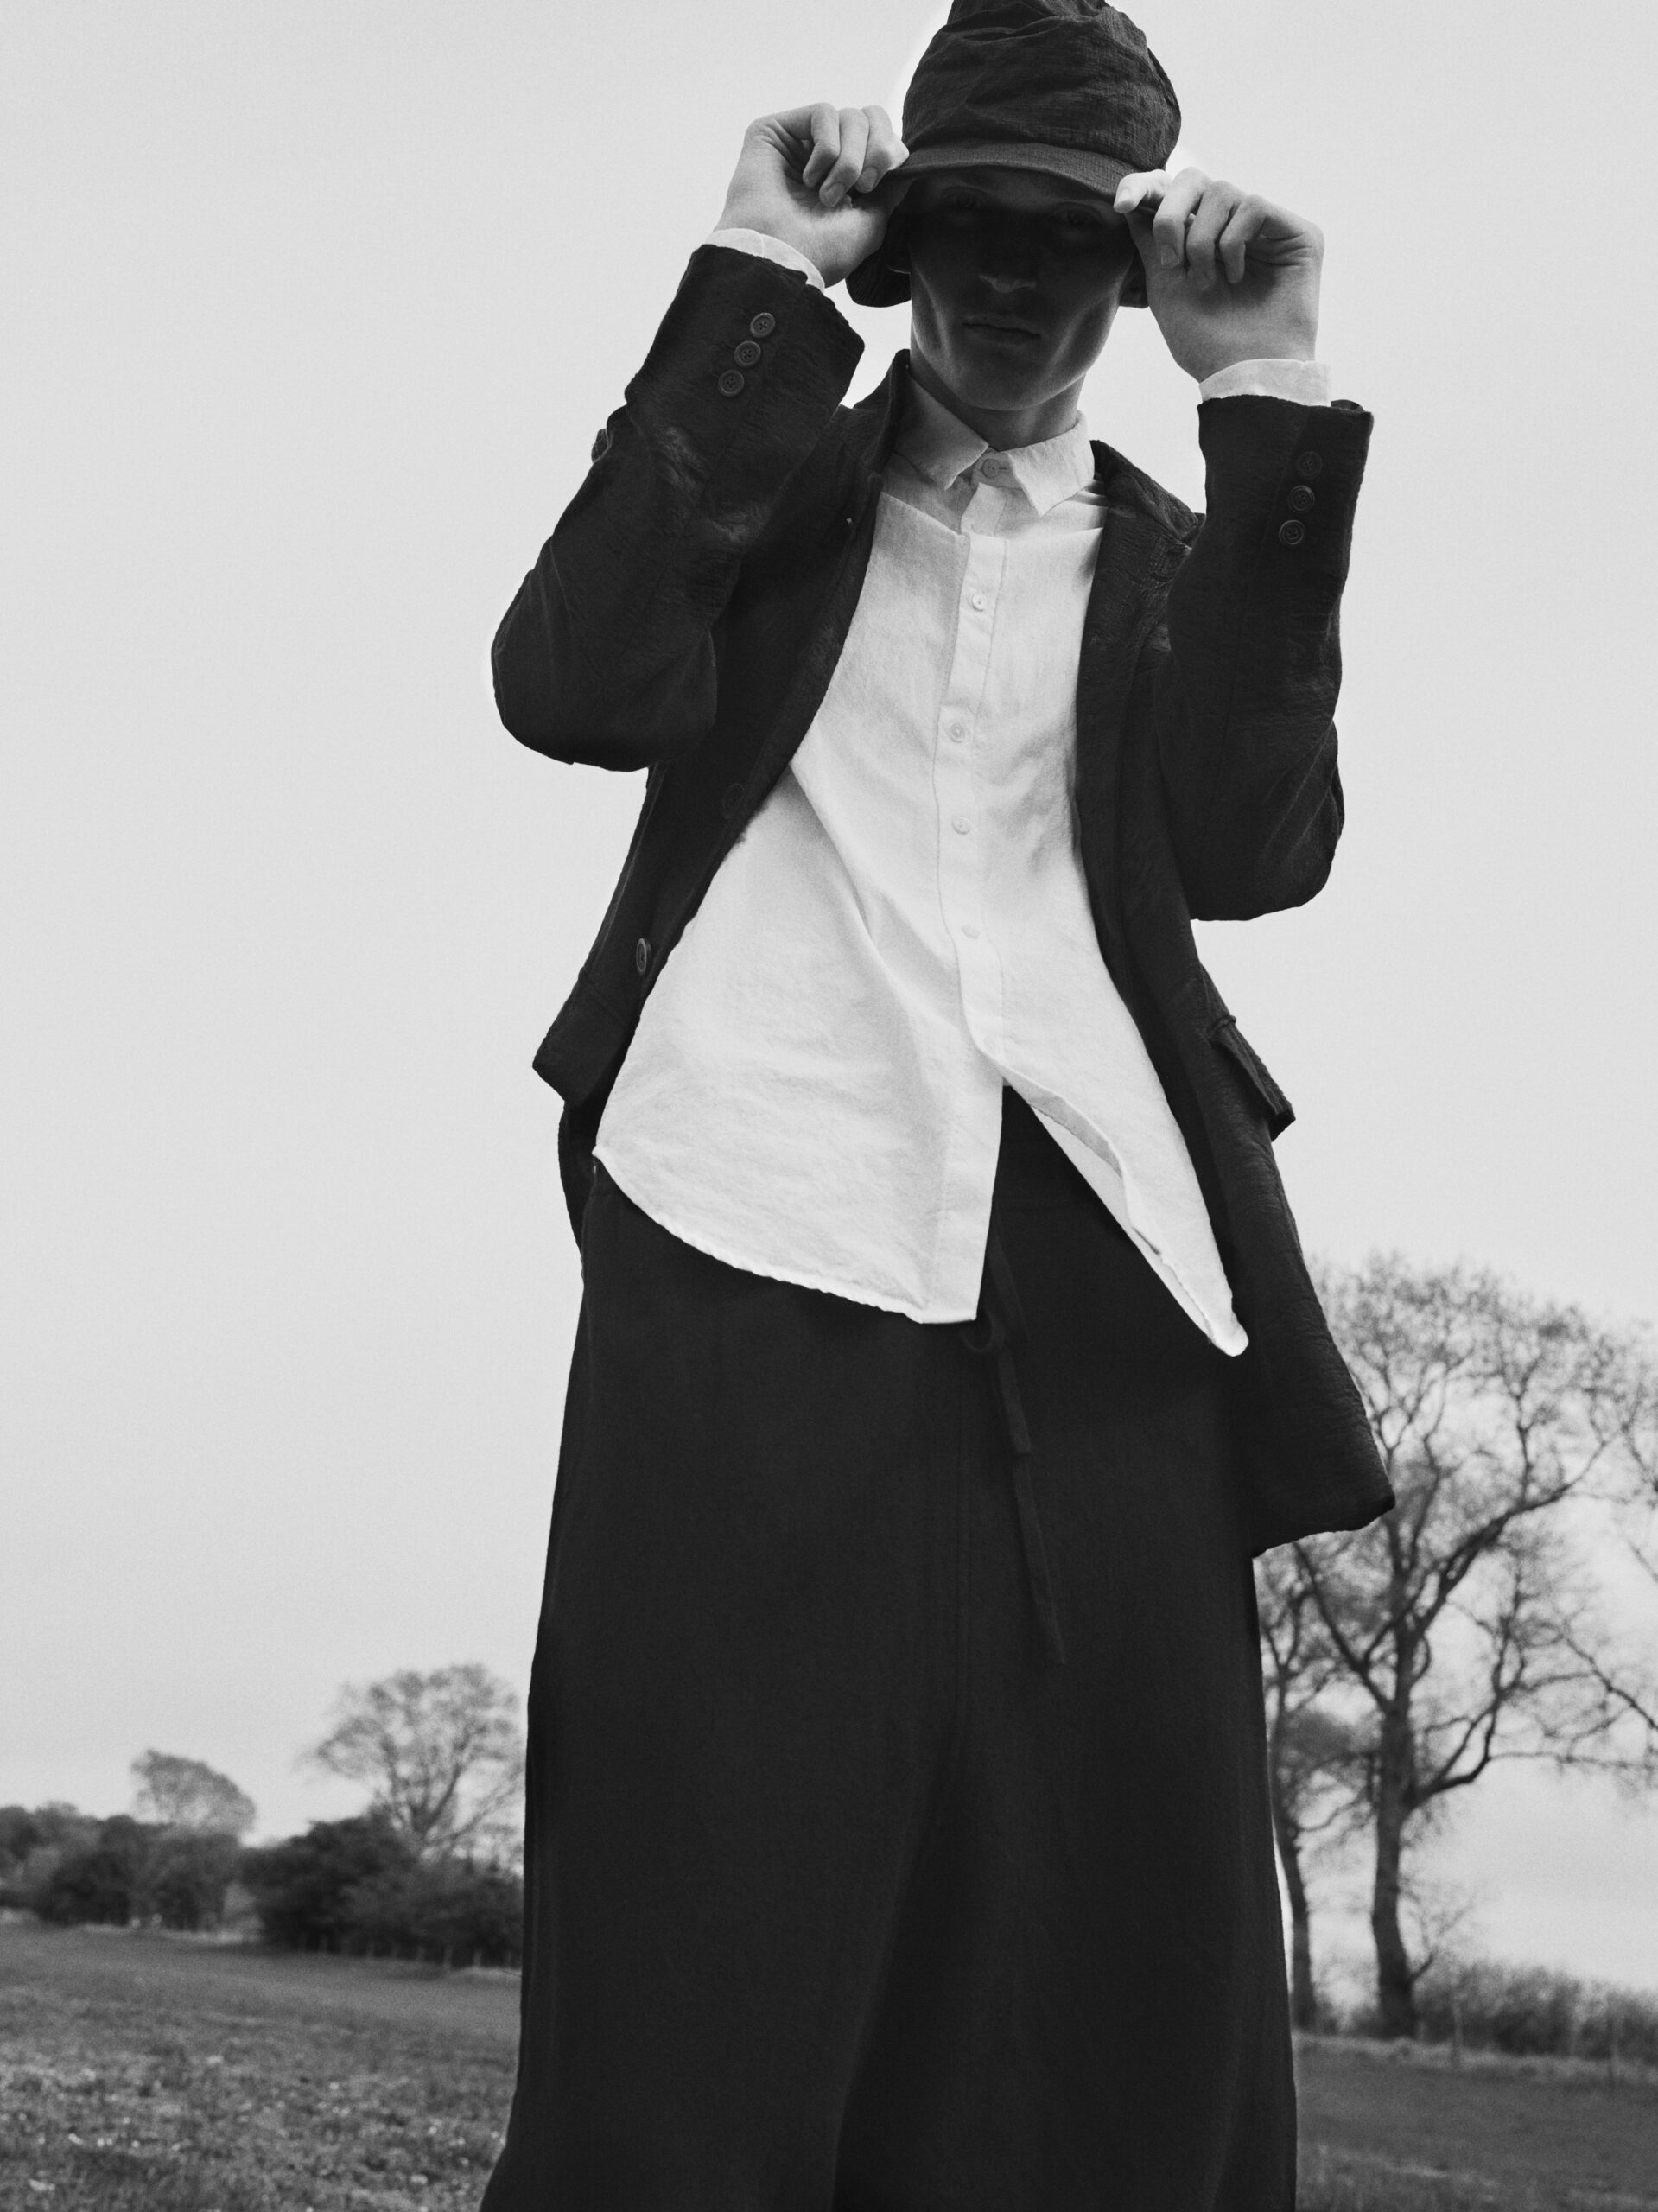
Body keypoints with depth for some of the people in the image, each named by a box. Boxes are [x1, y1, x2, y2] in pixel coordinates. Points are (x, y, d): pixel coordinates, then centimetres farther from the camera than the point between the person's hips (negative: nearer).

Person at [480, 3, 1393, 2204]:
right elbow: (578, 687, -3)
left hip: (1088, 1306, 2)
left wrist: (1267, 402, -1)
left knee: (1116, 1978, -1)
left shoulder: (1180, 560, 21)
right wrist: (764, 282, -2)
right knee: (707, 1973, -6)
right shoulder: (770, 487, 18)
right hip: (752, 1268, -1)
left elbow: (1256, 847, 1)